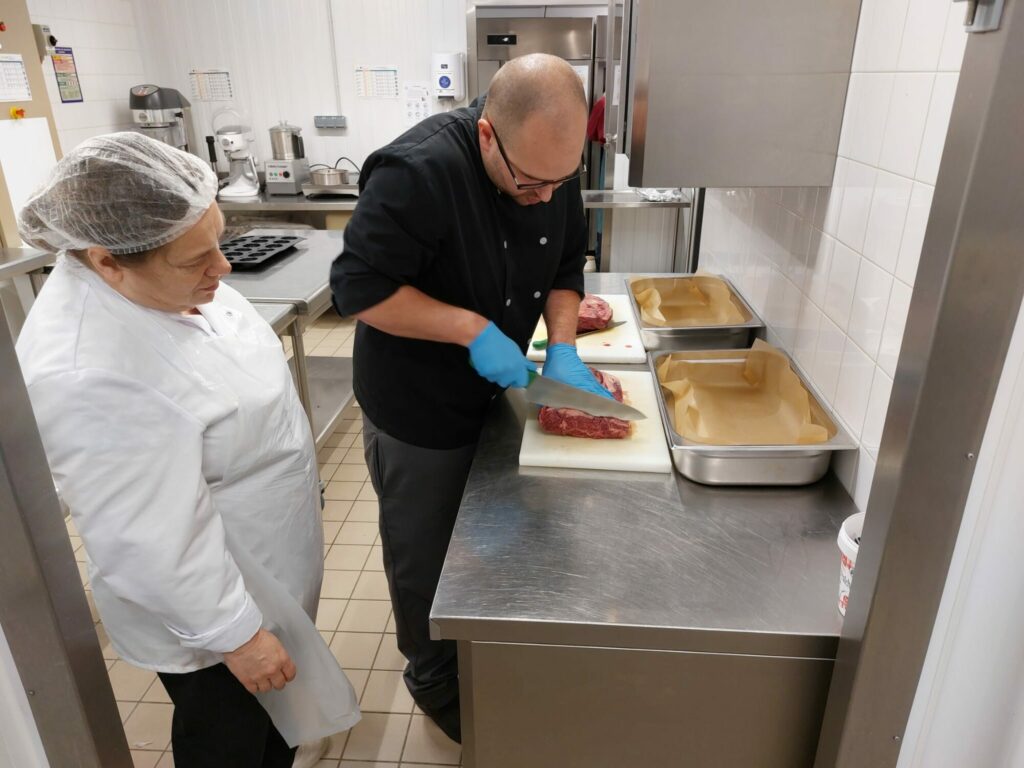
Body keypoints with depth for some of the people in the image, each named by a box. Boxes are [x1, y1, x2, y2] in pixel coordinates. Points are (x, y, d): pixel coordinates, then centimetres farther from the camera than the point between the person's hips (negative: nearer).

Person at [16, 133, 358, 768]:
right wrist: (235, 634, -19)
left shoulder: (157, 278, -10)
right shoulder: (89, 376, -36)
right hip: (207, 598, -8)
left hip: (264, 555, 8)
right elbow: (153, 546, -29)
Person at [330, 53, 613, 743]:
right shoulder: (417, 173, -29)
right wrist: (474, 329, -29)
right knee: (426, 558, 14)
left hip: (496, 395, 7)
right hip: (418, 415, -6)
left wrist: (563, 347, -13)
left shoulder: (554, 167, -7)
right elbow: (359, 288, -26)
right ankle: (435, 680, 43)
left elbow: (565, 266, 3)